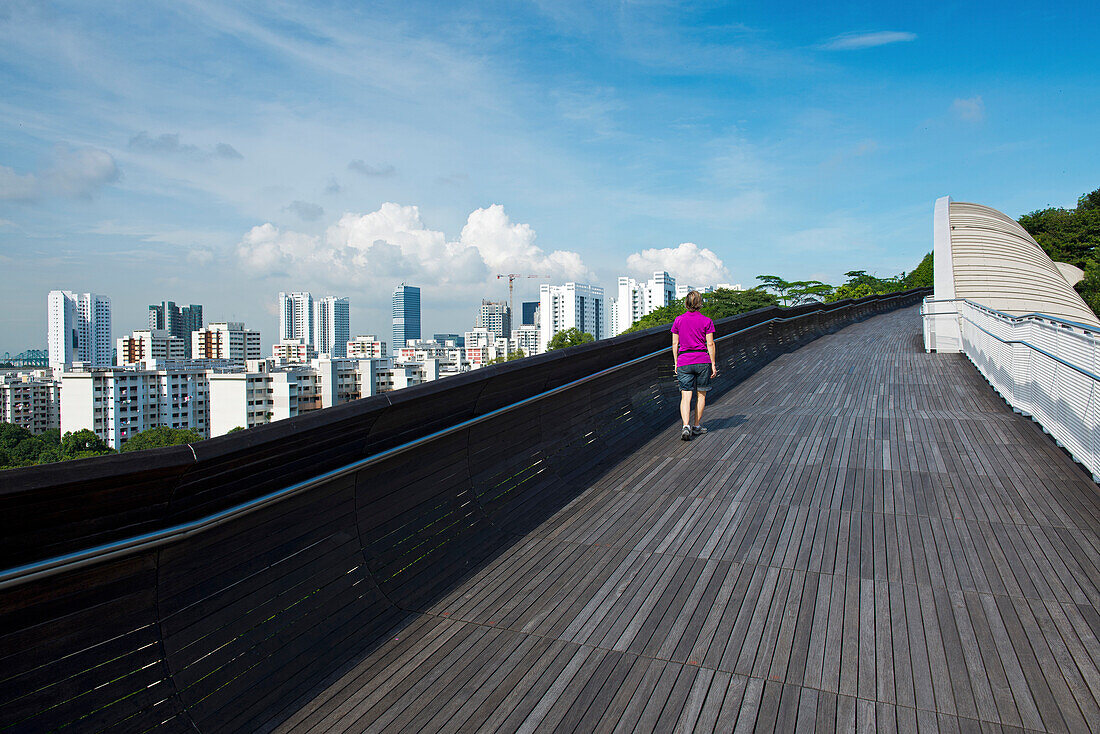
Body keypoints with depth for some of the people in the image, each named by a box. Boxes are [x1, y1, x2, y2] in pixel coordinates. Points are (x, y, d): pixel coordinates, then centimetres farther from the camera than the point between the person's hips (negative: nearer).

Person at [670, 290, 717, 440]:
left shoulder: (678, 320, 3)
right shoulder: (706, 321, -2)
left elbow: (675, 343, 5)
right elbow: (710, 344, -4)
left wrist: (676, 363, 13)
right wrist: (713, 364, 2)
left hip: (684, 362, 1)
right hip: (703, 360, -1)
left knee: (686, 396, -1)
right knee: (701, 394, 13)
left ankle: (686, 426, -19)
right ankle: (697, 426, 21)